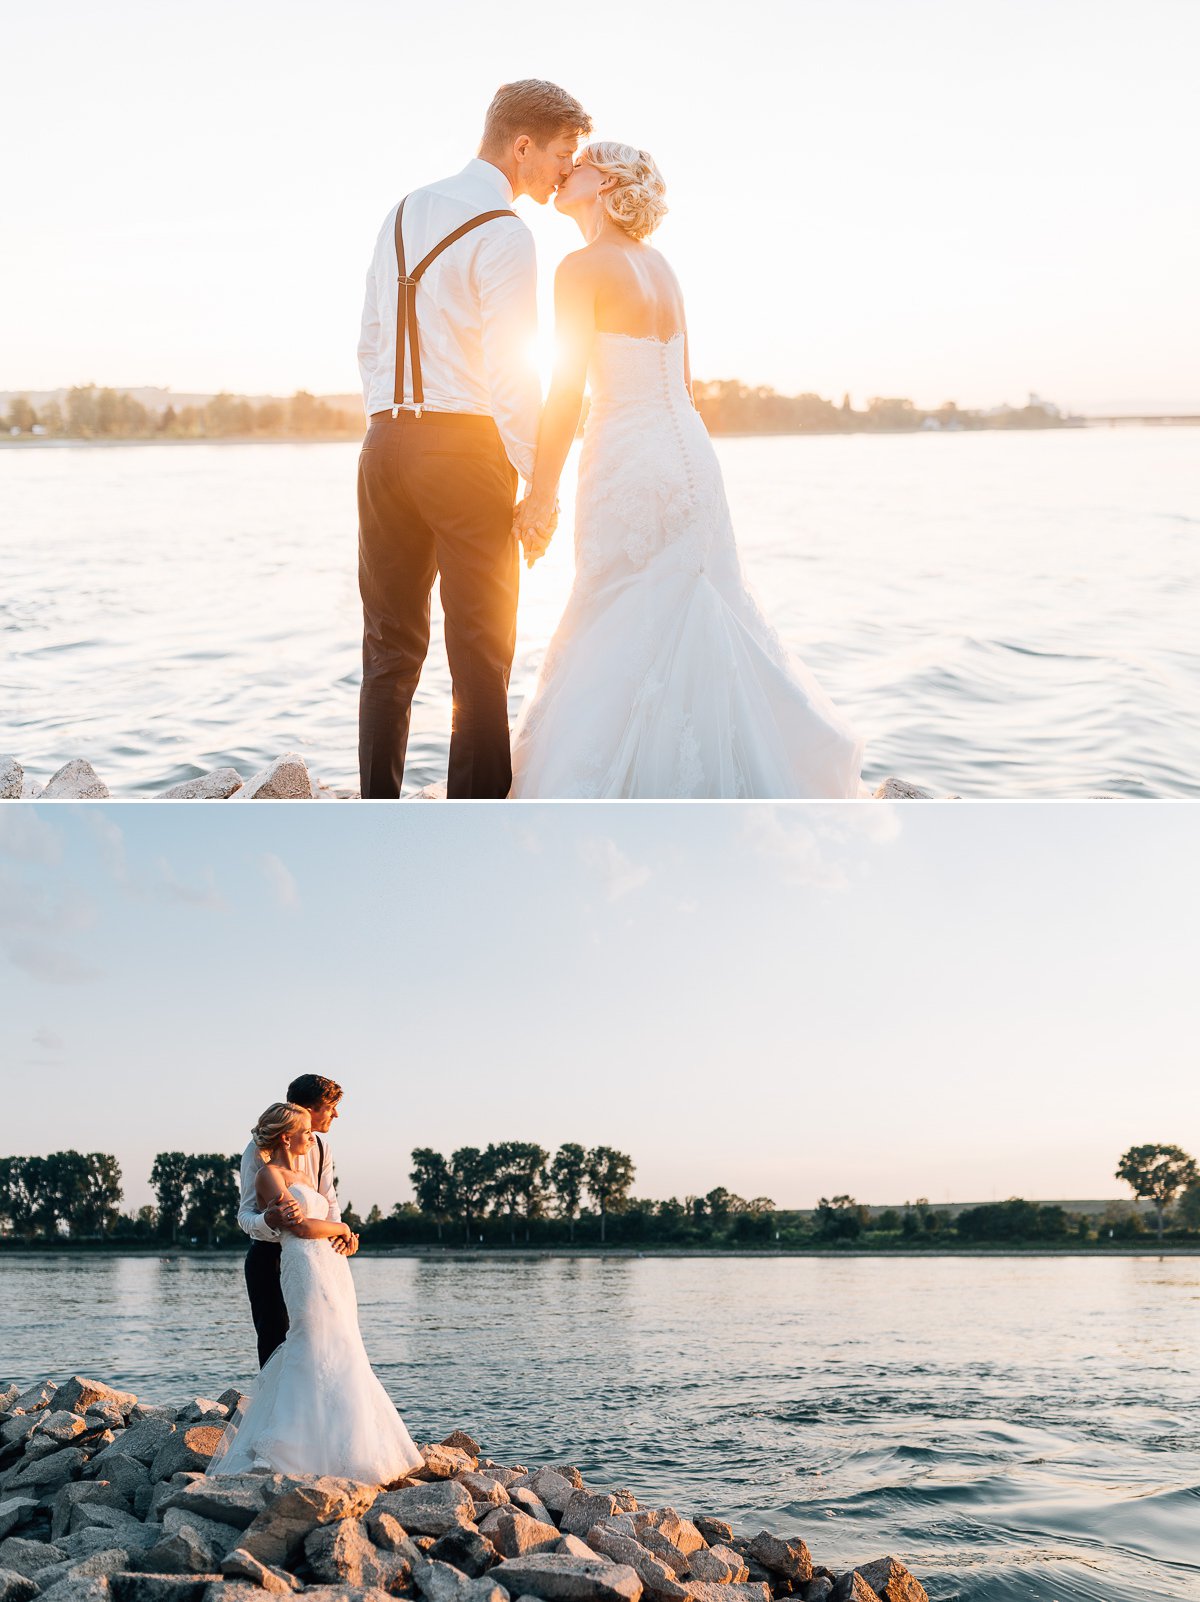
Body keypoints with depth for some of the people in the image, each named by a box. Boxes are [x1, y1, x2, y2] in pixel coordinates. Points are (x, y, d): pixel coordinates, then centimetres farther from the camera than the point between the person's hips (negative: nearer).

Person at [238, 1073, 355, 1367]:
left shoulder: (319, 1146, 2)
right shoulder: (260, 1150, -18)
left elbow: (328, 1201, 1)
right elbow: (245, 1215, -23)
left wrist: (340, 1231, -22)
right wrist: (271, 1218, -47)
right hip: (269, 1257, -6)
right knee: (274, 1342, -7)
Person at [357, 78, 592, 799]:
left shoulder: (404, 213, 14)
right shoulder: (504, 234, -10)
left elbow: (371, 343, 16)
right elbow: (511, 374, -14)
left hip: (386, 444, 7)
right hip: (466, 447, -7)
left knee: (391, 647, 11)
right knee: (481, 653, -1)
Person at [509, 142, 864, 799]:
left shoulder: (584, 267, -9)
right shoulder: (659, 266, 14)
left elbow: (566, 392, -13)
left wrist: (540, 495, -10)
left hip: (629, 468, -8)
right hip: (689, 458, 8)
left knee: (622, 639, -1)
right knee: (697, 626, 13)